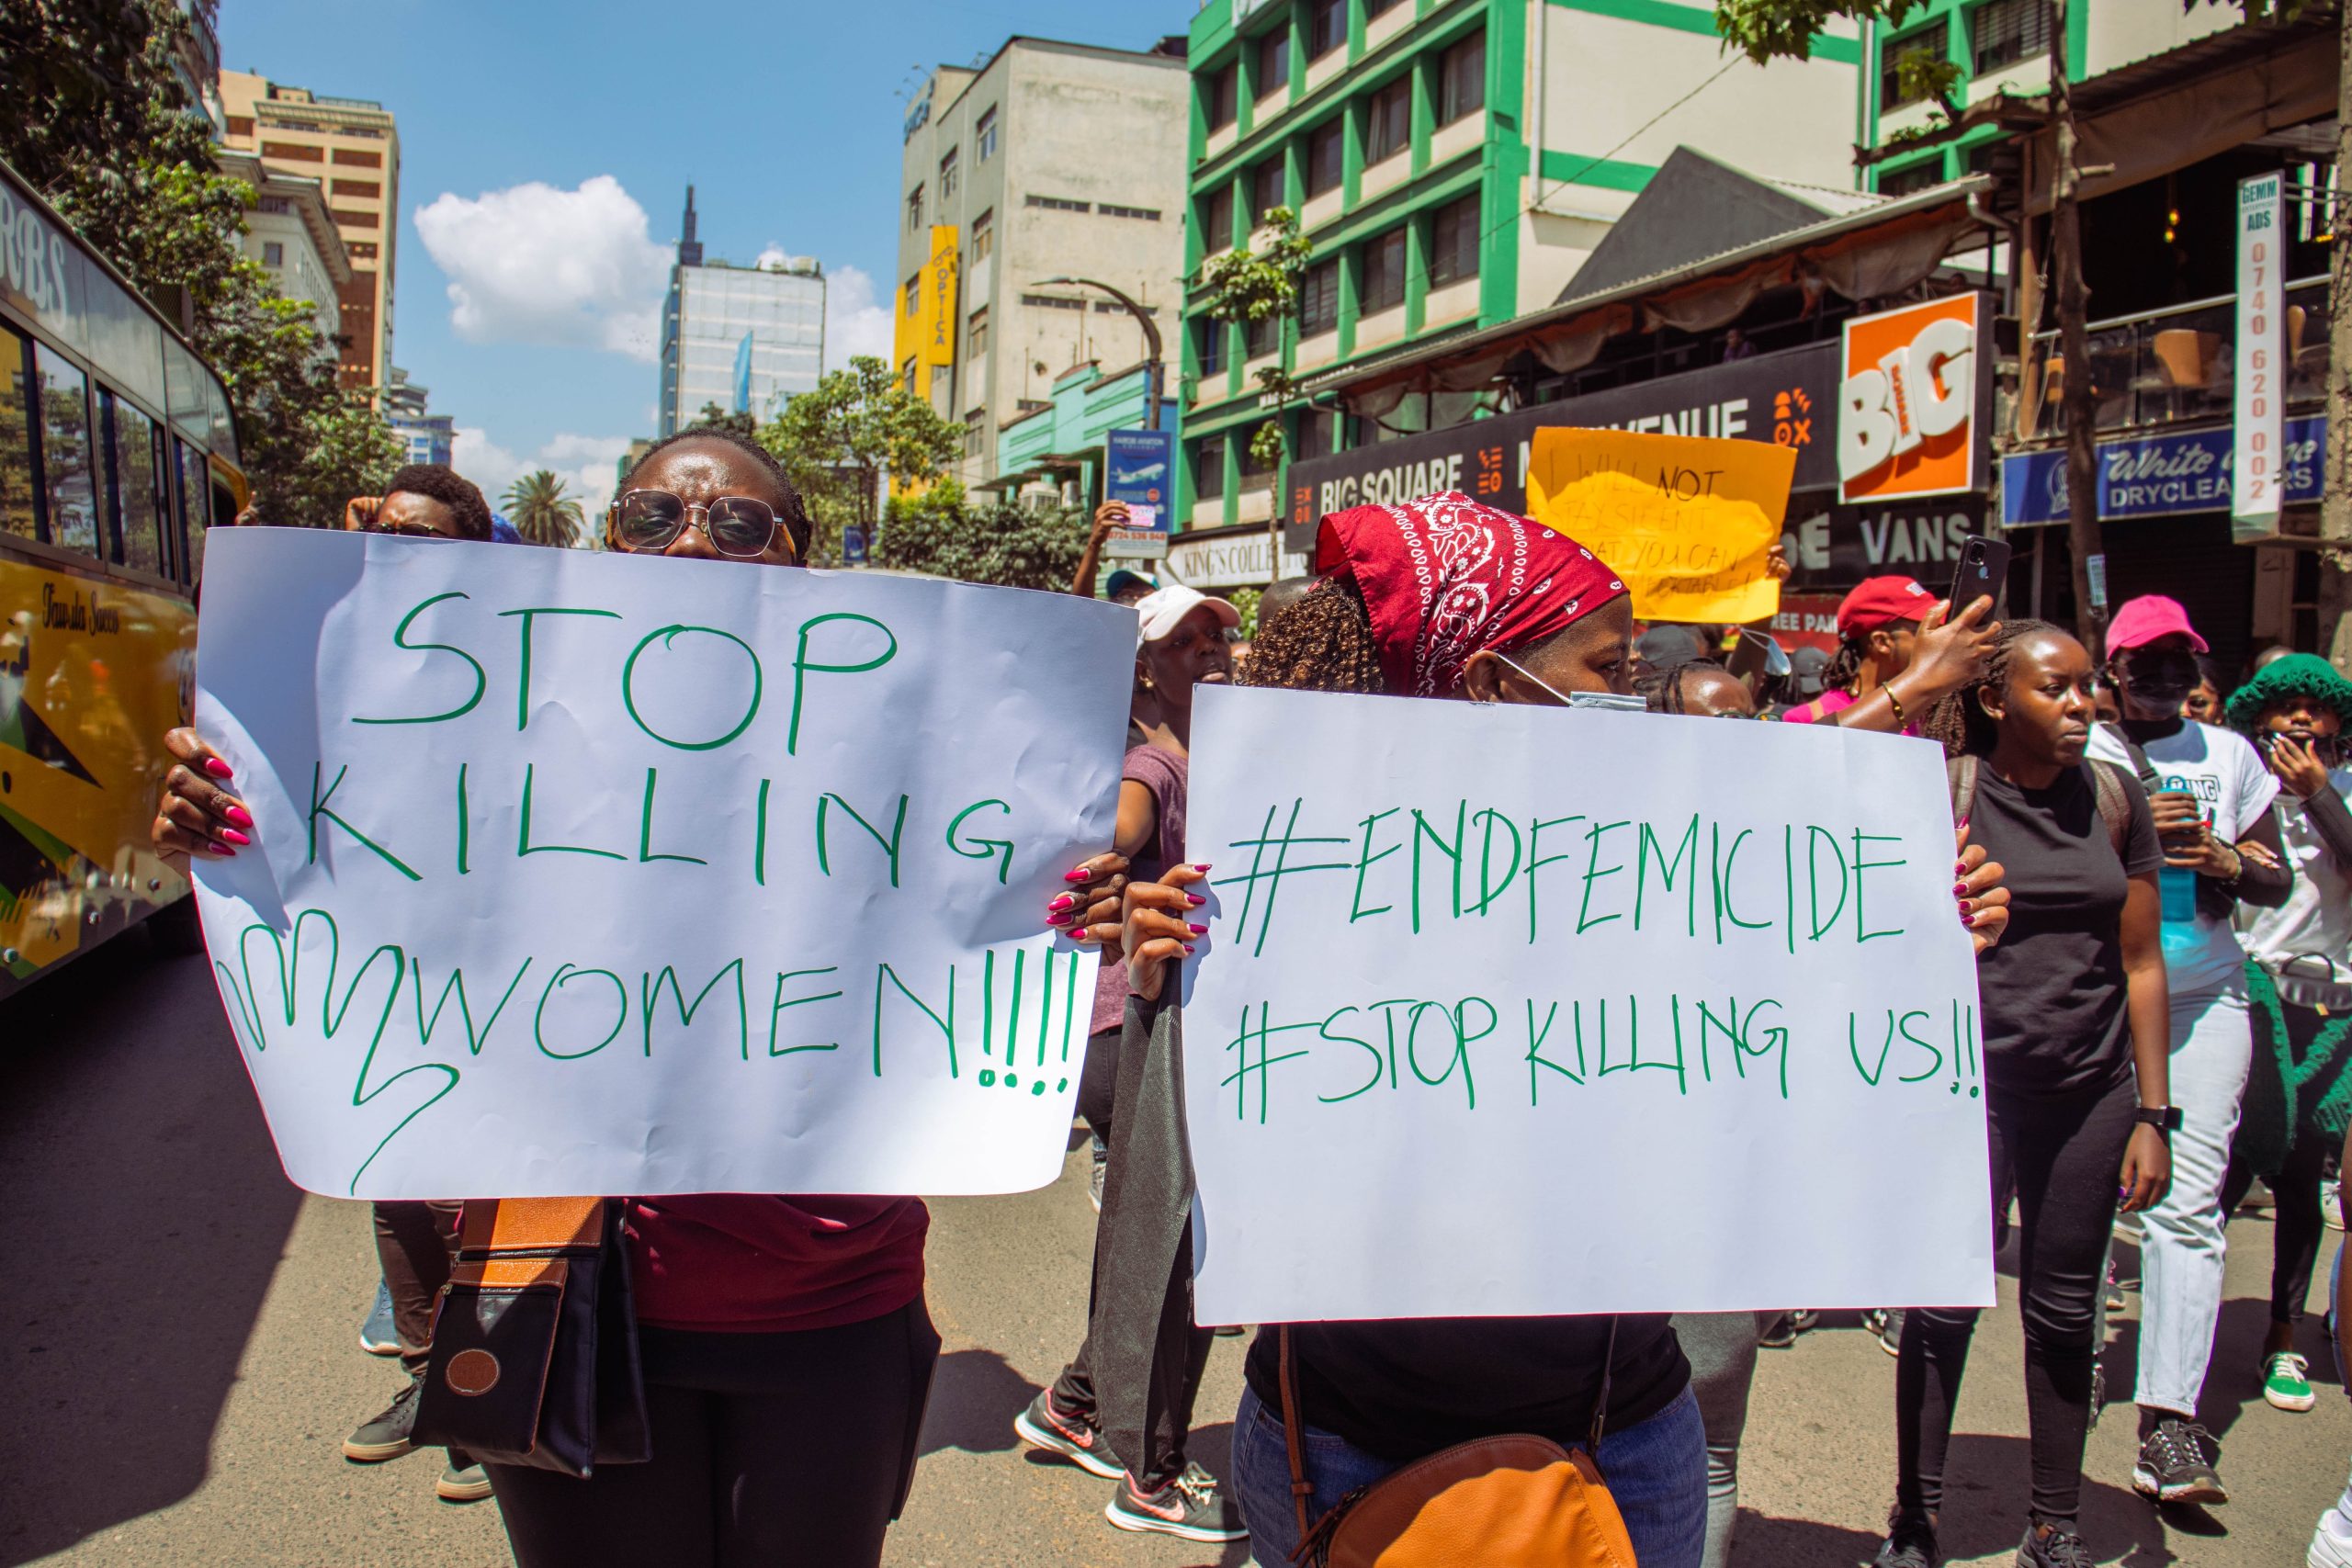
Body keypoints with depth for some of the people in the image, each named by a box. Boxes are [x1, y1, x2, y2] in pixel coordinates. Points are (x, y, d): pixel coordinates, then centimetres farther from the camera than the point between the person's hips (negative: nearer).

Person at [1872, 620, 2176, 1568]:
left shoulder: (2115, 798, 3)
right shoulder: (1945, 793, -6)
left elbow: (2141, 963, 6)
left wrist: (2152, 1113, 3)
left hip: (2091, 1094, 3)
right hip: (1970, 1083, -3)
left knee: (2064, 1313, 12)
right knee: (1944, 1307, 2)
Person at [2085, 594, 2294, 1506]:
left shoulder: (2229, 755, 11)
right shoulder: (2076, 754, 2)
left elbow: (2277, 886, 14)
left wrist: (2227, 861, -7)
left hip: (2204, 996, 2)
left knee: (2188, 1197, -7)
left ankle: (2169, 1415, -7)